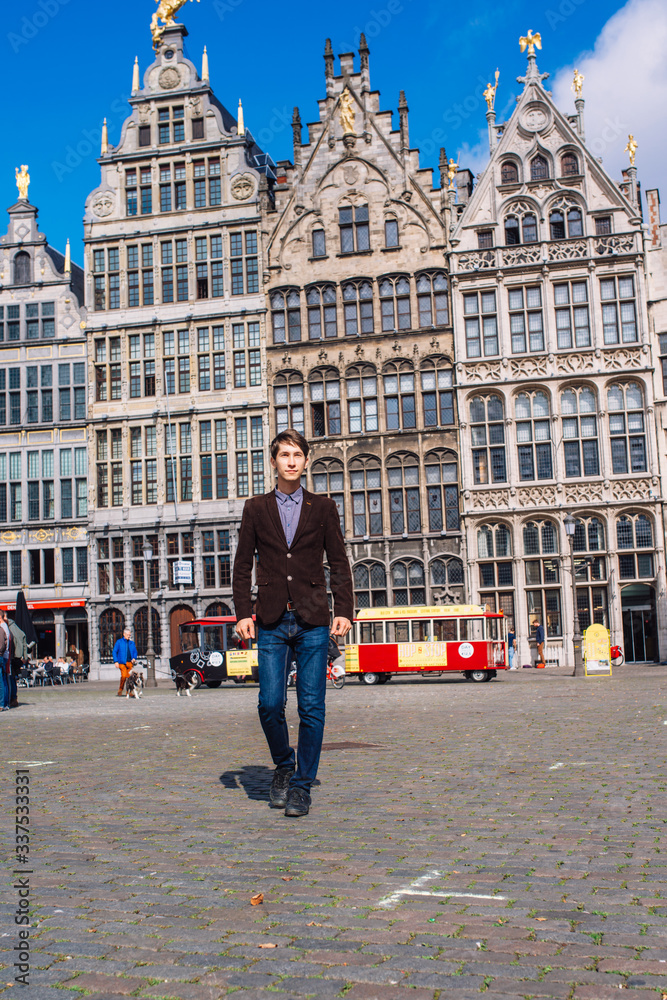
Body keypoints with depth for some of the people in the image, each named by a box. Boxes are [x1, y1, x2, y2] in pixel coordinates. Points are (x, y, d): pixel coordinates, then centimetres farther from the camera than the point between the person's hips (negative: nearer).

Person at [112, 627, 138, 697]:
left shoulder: (132, 643, 16)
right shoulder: (119, 642, 6)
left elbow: (135, 652, 21)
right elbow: (114, 652, 4)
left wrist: (134, 658, 0)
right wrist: (116, 661, -6)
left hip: (130, 662, 4)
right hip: (122, 662, -4)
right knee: (124, 676, -21)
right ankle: (120, 690, -2)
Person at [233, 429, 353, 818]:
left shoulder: (323, 508, 9)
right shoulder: (256, 509, 11)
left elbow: (340, 564, 7)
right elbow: (243, 565, 10)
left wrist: (344, 611, -3)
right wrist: (243, 613, 0)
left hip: (313, 621, 0)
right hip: (272, 623, 1)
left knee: (311, 707, -2)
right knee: (270, 704, -4)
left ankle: (302, 785, 9)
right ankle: (284, 766, 22)